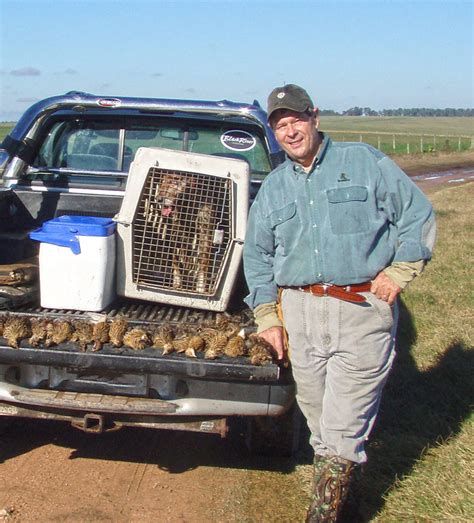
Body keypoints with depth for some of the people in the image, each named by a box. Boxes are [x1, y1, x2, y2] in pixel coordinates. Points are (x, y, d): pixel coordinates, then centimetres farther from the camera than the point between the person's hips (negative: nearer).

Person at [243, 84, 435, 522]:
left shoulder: (364, 162, 4)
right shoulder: (273, 186, 15)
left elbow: (418, 216, 5)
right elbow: (257, 253, 18)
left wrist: (398, 272, -5)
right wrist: (267, 317, 11)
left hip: (362, 309, -4)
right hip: (298, 310, 4)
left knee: (344, 426, -3)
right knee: (315, 412, 12)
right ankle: (336, 480, 32)